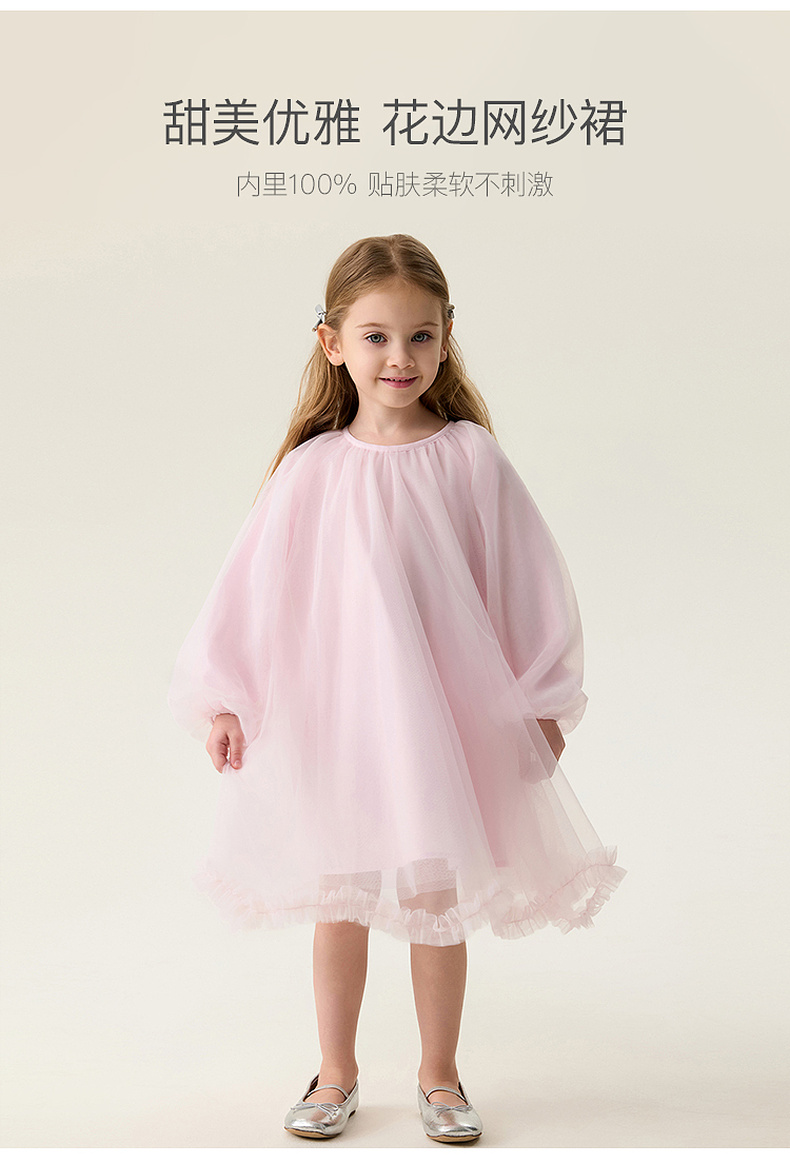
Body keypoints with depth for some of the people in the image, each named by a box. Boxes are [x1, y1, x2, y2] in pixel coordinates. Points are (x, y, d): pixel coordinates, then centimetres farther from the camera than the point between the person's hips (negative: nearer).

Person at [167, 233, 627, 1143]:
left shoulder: (470, 458, -5)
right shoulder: (311, 470, -4)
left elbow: (524, 583, 0)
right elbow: (252, 588, 0)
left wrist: (542, 702, 2)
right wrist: (222, 698, -1)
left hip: (445, 713, -1)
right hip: (331, 716, 1)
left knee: (437, 901, 10)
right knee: (339, 901, 13)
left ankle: (439, 1076, 31)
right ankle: (337, 1074, 33)